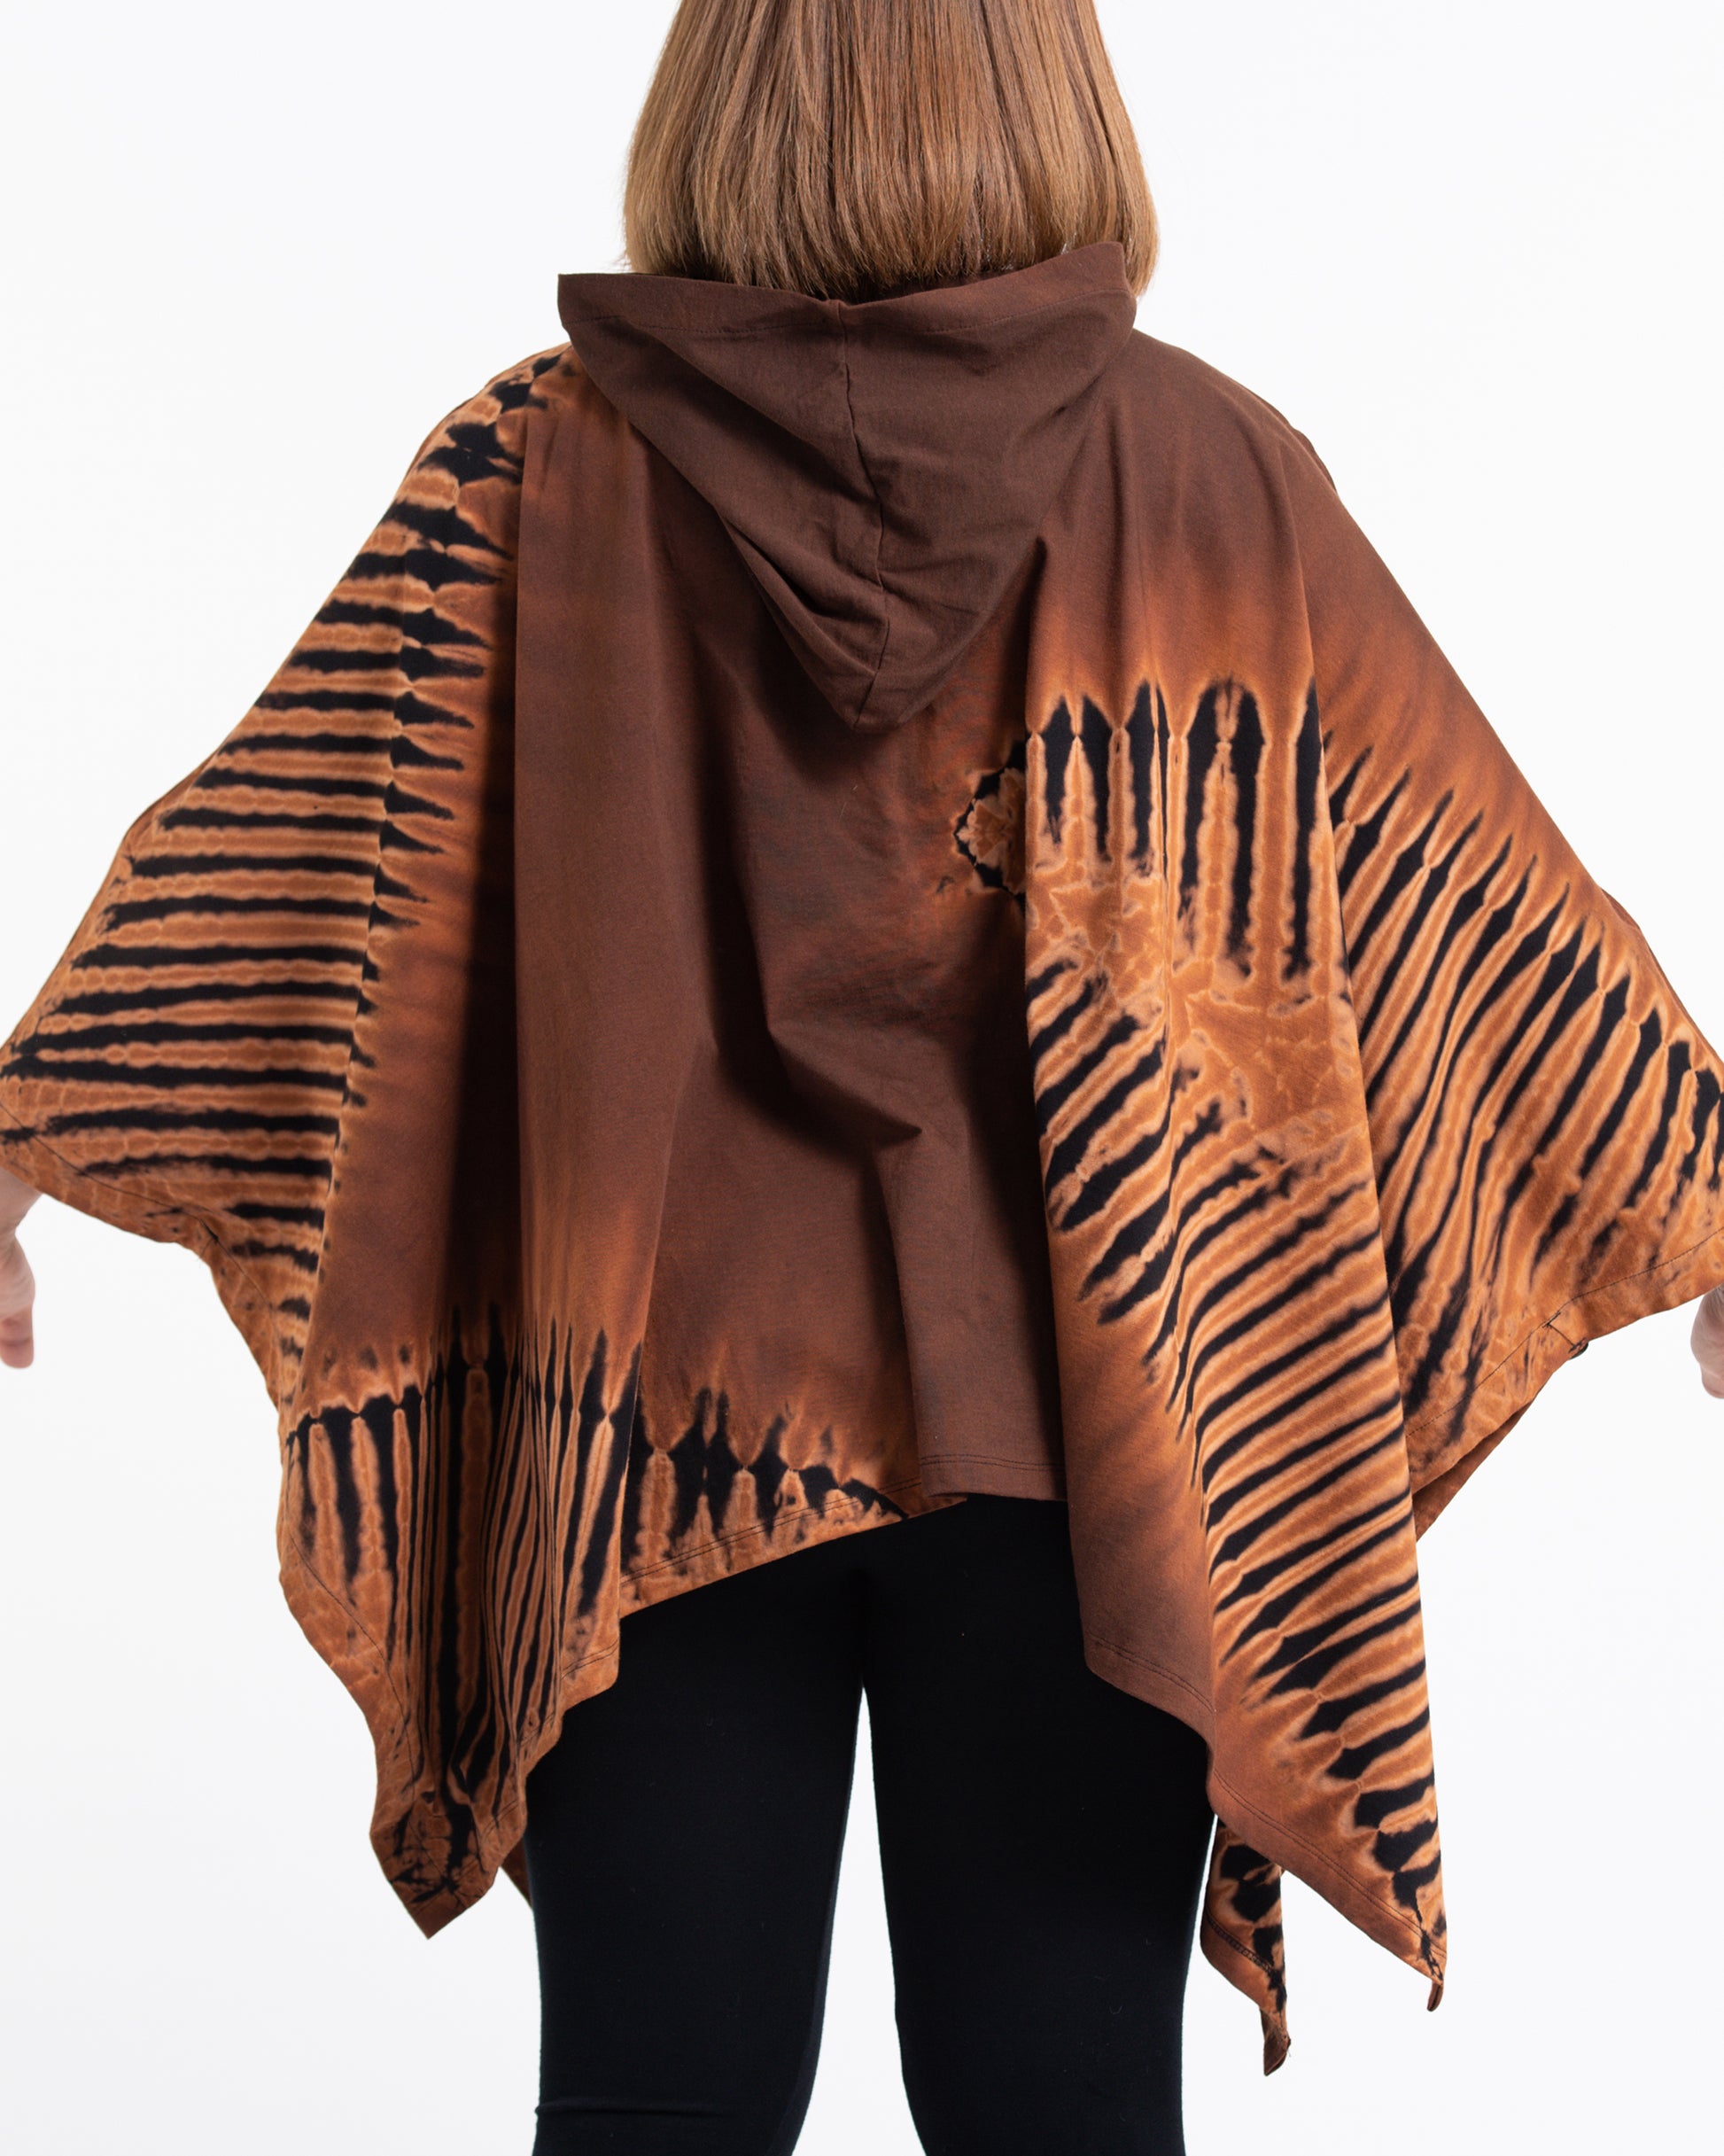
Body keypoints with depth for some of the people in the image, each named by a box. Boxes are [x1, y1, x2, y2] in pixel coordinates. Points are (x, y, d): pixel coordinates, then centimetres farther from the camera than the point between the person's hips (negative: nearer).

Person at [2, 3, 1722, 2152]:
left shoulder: (545, 466, -3)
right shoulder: (1217, 475, -1)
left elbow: (280, 829, -5)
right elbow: (1479, 885, 5)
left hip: (655, 1414, 0)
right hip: (1091, 1432, 0)